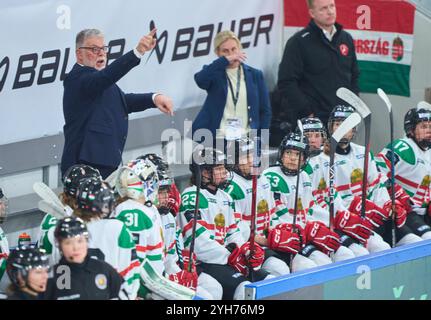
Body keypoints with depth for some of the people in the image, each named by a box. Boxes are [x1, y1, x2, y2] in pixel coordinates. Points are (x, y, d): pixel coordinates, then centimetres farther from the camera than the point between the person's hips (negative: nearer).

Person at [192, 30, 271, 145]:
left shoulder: (255, 75, 11)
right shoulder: (214, 73, 6)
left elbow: (265, 111, 12)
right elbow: (200, 79, -19)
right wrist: (226, 60, -25)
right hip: (215, 139, -1)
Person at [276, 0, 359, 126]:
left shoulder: (346, 39, 14)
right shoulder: (299, 42, -4)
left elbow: (354, 77, 23)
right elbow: (287, 83, -7)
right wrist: (307, 113, -12)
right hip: (311, 122, -5)